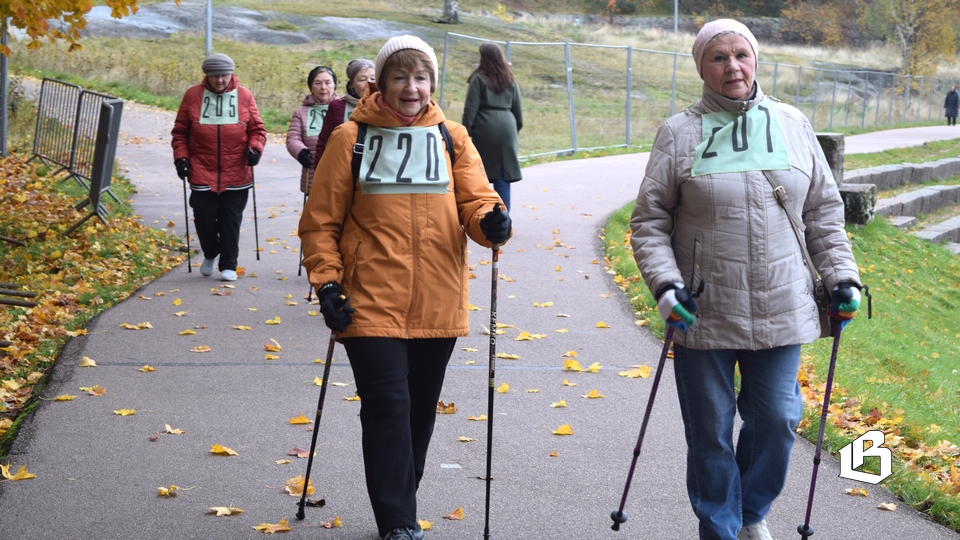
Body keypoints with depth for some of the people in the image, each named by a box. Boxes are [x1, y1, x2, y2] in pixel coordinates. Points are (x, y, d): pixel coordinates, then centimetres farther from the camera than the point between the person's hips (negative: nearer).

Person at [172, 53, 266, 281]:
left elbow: (257, 129, 7)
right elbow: (180, 132, 8)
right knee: (204, 216, 1)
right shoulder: (193, 95, 3)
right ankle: (210, 254, 28)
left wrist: (255, 148, -11)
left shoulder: (244, 96, 3)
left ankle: (228, 265, 14)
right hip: (202, 173, 0)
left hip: (236, 174, 0)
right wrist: (181, 156, -2)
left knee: (231, 220, 4)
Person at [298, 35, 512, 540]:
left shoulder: (452, 139, 8)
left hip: (437, 306, 3)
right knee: (388, 405, -9)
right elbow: (320, 220, 3)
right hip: (372, 303, -3)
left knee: (420, 409, 12)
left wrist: (490, 221, -21)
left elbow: (474, 199, 1)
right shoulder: (350, 139, 1)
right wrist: (326, 282, -6)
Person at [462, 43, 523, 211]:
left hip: (485, 129, -3)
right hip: (507, 129, 4)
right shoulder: (510, 80, 12)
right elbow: (518, 110, 15)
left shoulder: (479, 79, -1)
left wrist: (466, 132, -3)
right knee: (503, 177, 3)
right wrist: (516, 130, 24)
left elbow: (470, 109, -6)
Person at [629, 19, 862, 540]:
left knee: (776, 419, 8)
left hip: (782, 309, 2)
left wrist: (842, 277, 5)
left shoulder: (792, 125, 5)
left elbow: (824, 210, 12)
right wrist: (665, 285, -13)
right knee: (710, 429, 6)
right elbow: (648, 221, 0)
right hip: (705, 314, -2)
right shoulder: (679, 134, -2)